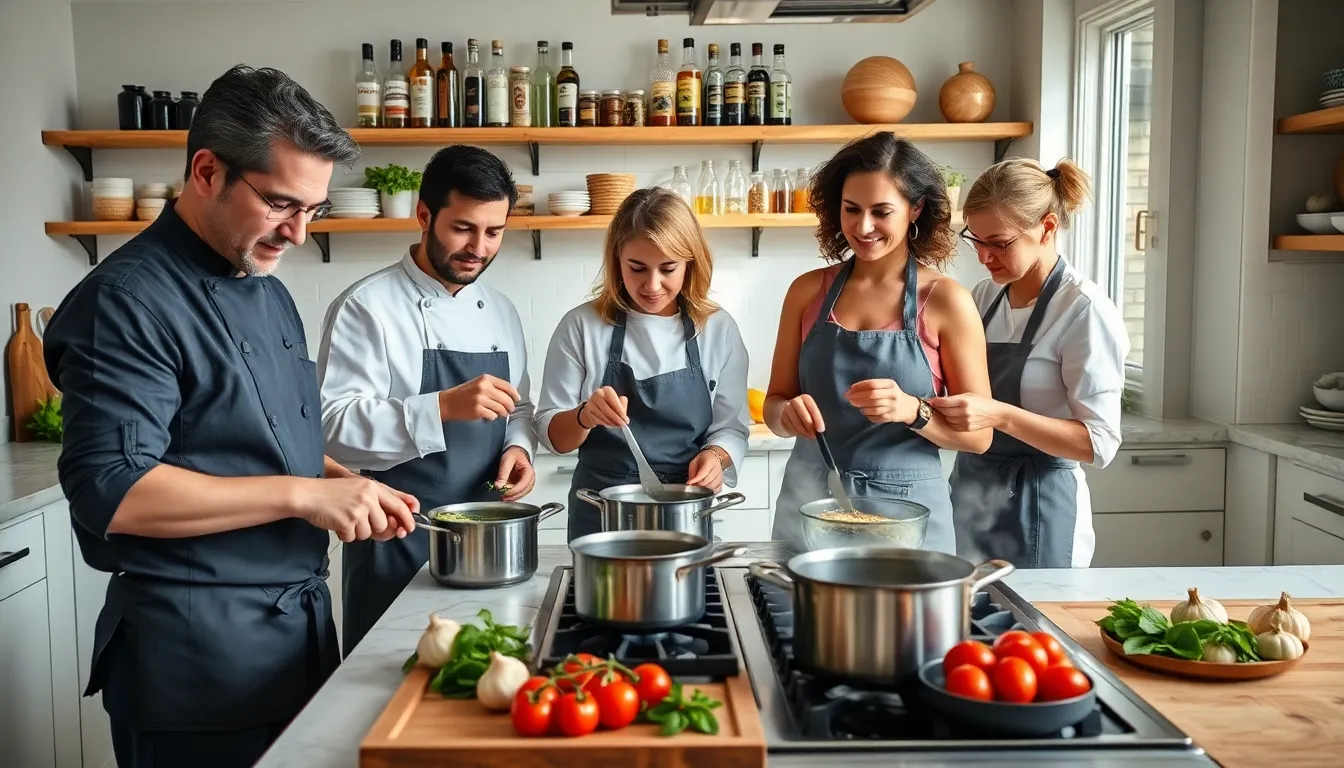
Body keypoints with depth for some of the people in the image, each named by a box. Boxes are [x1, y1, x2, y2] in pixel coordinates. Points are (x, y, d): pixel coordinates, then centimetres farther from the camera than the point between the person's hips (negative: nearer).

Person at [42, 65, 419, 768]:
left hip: (299, 624, 8)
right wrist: (304, 494, -23)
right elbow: (110, 491, -24)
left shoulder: (267, 291, 12)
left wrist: (347, 486, 2)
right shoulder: (126, 301, -16)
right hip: (197, 653, -8)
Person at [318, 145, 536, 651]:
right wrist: (444, 406, -29)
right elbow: (334, 426, -19)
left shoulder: (501, 313, 10)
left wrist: (517, 447, -4)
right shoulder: (367, 308, -11)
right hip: (398, 543, -6)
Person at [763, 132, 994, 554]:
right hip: (809, 503, 2)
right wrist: (788, 414, -14)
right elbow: (775, 404, 8)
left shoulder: (946, 301, -6)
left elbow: (978, 434, -5)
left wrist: (911, 410, -22)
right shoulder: (808, 291, 2)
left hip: (907, 508, -2)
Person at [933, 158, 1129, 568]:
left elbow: (1099, 443, -16)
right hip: (970, 496, 6)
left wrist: (1000, 415, -27)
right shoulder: (985, 295, 5)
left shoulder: (1083, 309, -14)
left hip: (1037, 511, -6)